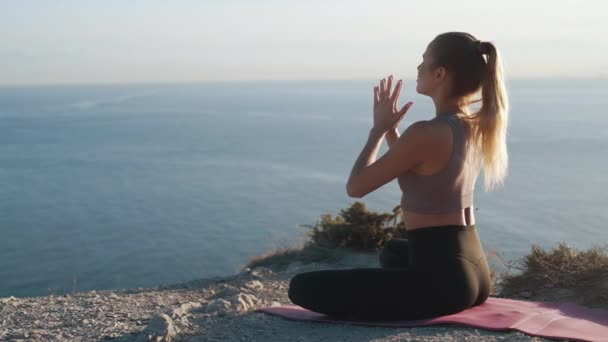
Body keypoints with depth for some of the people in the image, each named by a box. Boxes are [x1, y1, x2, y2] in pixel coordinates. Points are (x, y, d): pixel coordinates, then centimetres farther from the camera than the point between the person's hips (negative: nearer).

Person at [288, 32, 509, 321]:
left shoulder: (426, 133, -21)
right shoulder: (476, 126, 7)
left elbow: (355, 186, -11)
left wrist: (379, 128, 0)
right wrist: (390, 130, 13)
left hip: (441, 278, -10)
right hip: (474, 270, 10)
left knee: (303, 287, -10)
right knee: (393, 251, 42)